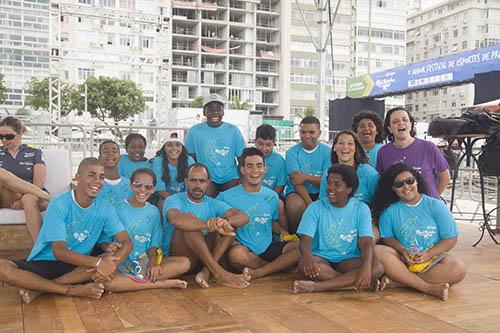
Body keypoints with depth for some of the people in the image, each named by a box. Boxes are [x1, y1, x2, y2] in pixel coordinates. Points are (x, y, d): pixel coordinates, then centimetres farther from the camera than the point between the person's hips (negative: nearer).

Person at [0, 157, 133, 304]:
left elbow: (127, 243, -7)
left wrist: (110, 265, -28)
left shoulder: (104, 208, -2)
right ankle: (72, 290, -23)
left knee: (106, 262, -27)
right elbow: (59, 251, -20)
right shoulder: (59, 204, -13)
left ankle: (38, 288, -18)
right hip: (41, 264, -2)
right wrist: (98, 262, -32)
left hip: (76, 266, 3)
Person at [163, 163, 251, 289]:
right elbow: (176, 219, -32)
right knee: (188, 222, -29)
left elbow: (243, 217, -11)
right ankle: (219, 273, -34)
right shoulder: (173, 200, -5)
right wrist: (211, 225, -41)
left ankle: (206, 272, -27)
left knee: (230, 224, -11)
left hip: (206, 257, 4)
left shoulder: (213, 204, 7)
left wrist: (225, 221, -34)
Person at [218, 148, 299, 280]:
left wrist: (281, 231, 1)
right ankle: (282, 265, -14)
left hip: (268, 248, 4)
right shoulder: (227, 197, -4)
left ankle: (259, 272, -21)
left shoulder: (272, 196, 9)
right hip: (244, 250, -4)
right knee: (236, 253, -39)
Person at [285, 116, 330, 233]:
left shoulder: (327, 152, 4)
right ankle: (293, 234, -6)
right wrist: (310, 203, -26)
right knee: (295, 205, -34)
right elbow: (296, 181, -12)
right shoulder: (292, 152, 0)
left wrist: (307, 177, -18)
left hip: (320, 193, 1)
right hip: (297, 193, -1)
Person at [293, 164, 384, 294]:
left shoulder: (361, 209, 1)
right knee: (304, 264, -35)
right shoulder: (315, 208, -1)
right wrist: (307, 255, -36)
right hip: (321, 258, 0)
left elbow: (366, 243, -9)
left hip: (349, 259, 1)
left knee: (378, 268, -28)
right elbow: (305, 240, -10)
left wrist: (366, 267, -31)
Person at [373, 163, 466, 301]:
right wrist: (402, 250, -15)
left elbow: (451, 239, -1)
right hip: (403, 259, 1)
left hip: (433, 258, 0)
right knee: (377, 251, -31)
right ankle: (428, 288, -32)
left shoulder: (436, 205, 2)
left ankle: (403, 279, -23)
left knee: (458, 270, -31)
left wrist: (428, 254, -15)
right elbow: (387, 237, 6)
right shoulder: (389, 211, 6)